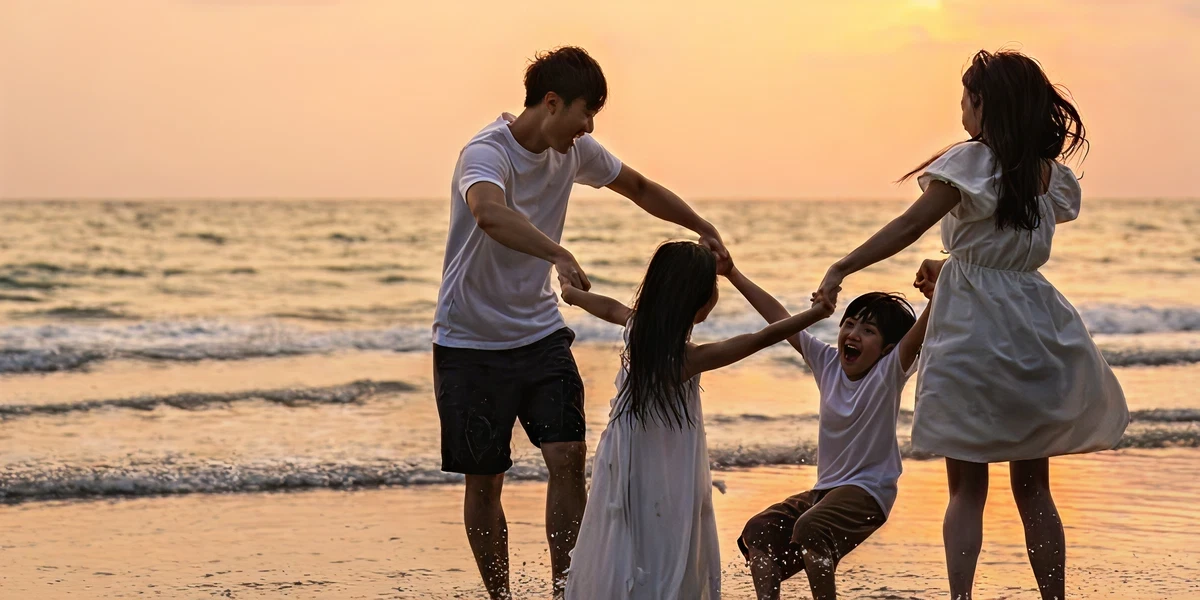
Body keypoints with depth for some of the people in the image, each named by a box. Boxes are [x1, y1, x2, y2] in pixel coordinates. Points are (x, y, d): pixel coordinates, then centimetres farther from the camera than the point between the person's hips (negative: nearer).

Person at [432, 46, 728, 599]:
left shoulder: (575, 152, 1)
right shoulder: (486, 153, -21)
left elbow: (640, 189, 20)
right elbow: (489, 213, -46)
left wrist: (703, 229, 17)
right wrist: (558, 254, -59)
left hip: (540, 332, 5)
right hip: (472, 341, -5)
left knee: (568, 457, -9)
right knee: (484, 480, 2)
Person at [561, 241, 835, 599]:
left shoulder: (637, 329, -3)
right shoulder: (687, 359, -23)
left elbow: (610, 308, 21)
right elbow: (761, 339, -23)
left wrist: (573, 295, 41)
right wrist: (816, 313, -15)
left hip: (625, 473, 7)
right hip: (664, 485, -7)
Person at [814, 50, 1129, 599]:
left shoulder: (974, 161, -11)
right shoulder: (1051, 175, 7)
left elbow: (907, 228, -14)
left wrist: (840, 269, -9)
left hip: (974, 327, -5)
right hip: (1034, 325, 5)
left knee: (967, 487, -1)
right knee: (1032, 487, 12)